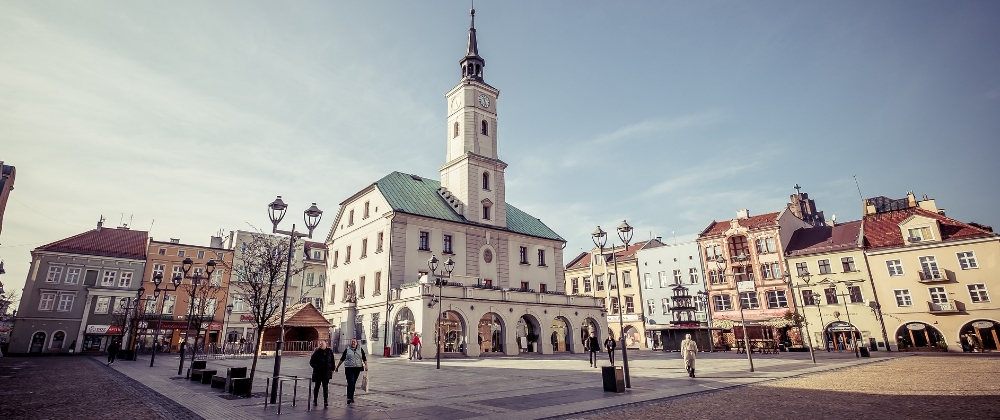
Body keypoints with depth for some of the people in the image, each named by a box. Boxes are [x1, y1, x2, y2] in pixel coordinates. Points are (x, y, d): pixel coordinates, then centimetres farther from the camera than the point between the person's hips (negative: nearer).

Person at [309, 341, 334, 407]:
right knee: (317, 386, 11)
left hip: (326, 373, 1)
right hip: (318, 372, -1)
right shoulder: (317, 352, -7)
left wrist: (332, 369, 8)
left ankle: (326, 402, 3)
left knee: (326, 387, 0)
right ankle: (315, 401, 26)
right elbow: (311, 362, -4)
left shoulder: (329, 352, 2)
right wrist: (316, 367, -14)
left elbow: (332, 361, 11)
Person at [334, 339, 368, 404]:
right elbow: (342, 359, 10)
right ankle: (349, 398, -9)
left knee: (353, 383, 10)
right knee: (350, 383, -12)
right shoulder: (347, 350, 4)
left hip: (357, 369, 2)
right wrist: (337, 367, 12)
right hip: (349, 368, -2)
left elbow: (364, 358, 5)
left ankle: (351, 397, 22)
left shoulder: (360, 350, 7)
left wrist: (366, 365, -7)